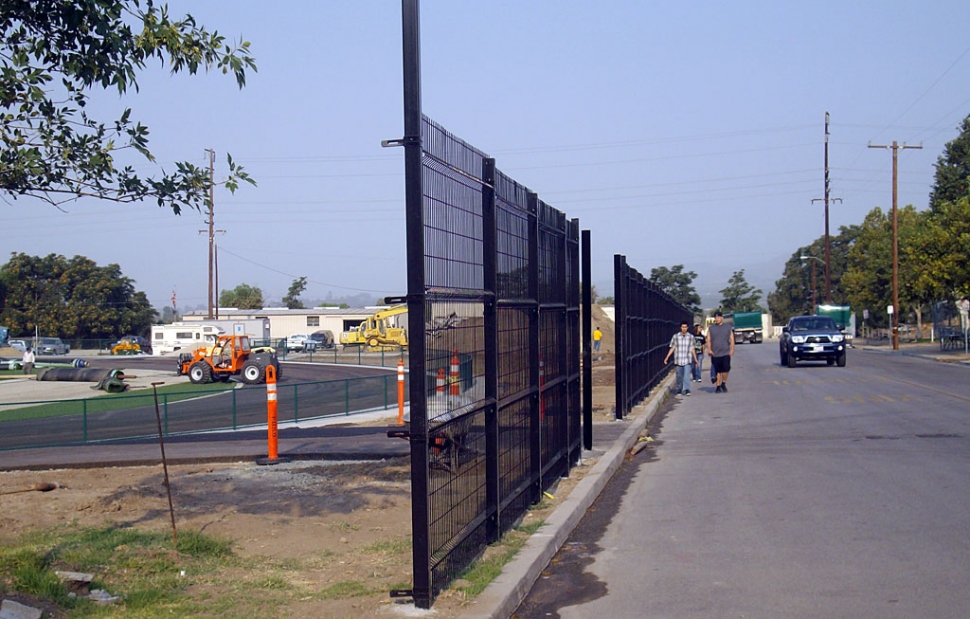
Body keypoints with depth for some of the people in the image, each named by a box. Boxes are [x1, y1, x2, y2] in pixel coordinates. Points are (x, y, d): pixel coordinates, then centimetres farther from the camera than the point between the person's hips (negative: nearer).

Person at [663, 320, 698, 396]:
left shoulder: (691, 337, 2)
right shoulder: (675, 336, 1)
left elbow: (692, 349, 10)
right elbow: (672, 348, 4)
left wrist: (695, 359, 12)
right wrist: (667, 357, -1)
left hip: (687, 360, -1)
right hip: (678, 360, 1)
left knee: (686, 375, -14)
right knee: (679, 376, 11)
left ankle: (686, 390, -16)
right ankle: (679, 389, 28)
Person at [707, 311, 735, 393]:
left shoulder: (728, 327, 10)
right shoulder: (711, 328, 11)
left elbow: (732, 339, 8)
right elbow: (708, 340, 7)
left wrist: (732, 349, -4)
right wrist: (709, 349, -7)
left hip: (725, 353, -1)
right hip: (715, 354, 1)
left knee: (725, 369, -11)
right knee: (717, 371, 2)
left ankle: (723, 383, 10)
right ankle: (718, 386, 9)